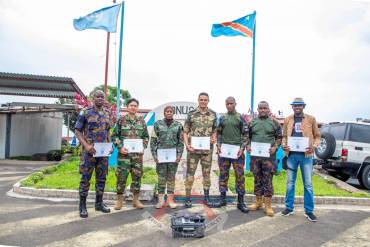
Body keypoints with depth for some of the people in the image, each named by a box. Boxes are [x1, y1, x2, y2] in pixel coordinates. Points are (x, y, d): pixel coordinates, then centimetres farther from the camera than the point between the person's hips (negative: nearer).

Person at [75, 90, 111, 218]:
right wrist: (86, 145, -17)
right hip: (89, 151, -5)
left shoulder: (107, 113, 11)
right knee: (85, 178, 1)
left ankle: (99, 203, 23)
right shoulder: (85, 112, -5)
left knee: (101, 178, 11)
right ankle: (82, 206, 12)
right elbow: (77, 131, -6)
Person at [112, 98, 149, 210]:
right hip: (124, 153, -2)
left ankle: (136, 199, 20)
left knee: (137, 176, 7)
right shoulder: (121, 120, 2)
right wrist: (120, 147, -10)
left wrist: (143, 147, 0)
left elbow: (146, 136, 14)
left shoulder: (142, 121, 10)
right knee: (121, 177, 1)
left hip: (138, 154, 3)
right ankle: (119, 200, 15)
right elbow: (114, 136, 2)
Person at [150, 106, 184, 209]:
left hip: (173, 155, 1)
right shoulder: (157, 124, 3)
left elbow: (181, 141, 6)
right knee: (161, 177, 3)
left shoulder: (178, 125, 6)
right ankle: (160, 199, 13)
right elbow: (153, 140, 3)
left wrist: (179, 155, -3)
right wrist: (154, 155, -4)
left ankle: (170, 199, 15)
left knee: (171, 177, 7)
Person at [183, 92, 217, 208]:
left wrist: (214, 138, -8)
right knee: (190, 173, 2)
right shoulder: (191, 114, 0)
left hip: (207, 149, 2)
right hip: (193, 149, -2)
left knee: (207, 173, 11)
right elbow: (185, 132, 1)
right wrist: (187, 145, -11)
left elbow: (215, 130, 13)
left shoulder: (213, 114, 6)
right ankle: (188, 197, 12)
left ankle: (206, 196, 24)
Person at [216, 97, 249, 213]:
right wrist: (218, 146, 1)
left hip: (237, 150, -2)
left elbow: (245, 134, 2)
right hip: (223, 149, 3)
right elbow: (218, 133, 14)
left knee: (240, 175, -1)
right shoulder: (222, 118, 11)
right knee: (223, 174, 8)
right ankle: (223, 198, 19)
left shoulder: (240, 117, 4)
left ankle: (240, 201, 7)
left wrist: (242, 148, -9)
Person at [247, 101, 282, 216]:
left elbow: (279, 137, 6)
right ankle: (258, 202, 23)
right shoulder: (252, 122, 10)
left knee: (268, 180, 0)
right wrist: (248, 146, -1)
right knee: (257, 179, 11)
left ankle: (268, 205, 8)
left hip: (268, 155, -2)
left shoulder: (274, 122, 4)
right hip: (254, 155, 3)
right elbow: (248, 136, 15)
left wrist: (275, 147, -9)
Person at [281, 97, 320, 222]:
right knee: (290, 182, 9)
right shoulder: (287, 120, 9)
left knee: (308, 184, 4)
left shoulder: (311, 119, 4)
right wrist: (284, 145, -6)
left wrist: (314, 146, -11)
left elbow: (317, 136, 7)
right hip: (291, 154, 2)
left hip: (306, 155, -1)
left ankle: (309, 210, 16)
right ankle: (289, 207, 22)